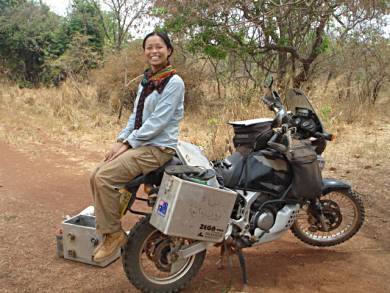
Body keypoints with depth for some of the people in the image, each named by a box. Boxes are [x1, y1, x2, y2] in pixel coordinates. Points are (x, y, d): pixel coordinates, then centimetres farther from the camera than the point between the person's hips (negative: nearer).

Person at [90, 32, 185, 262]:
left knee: (104, 177, -21)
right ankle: (108, 228, 13)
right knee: (97, 177, 1)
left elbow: (158, 121, -18)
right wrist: (121, 141, 2)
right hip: (140, 144, 9)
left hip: (159, 148, -9)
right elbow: (136, 115, 16)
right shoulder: (147, 80, 15)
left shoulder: (173, 82, -12)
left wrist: (128, 144, -16)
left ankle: (113, 234, -5)